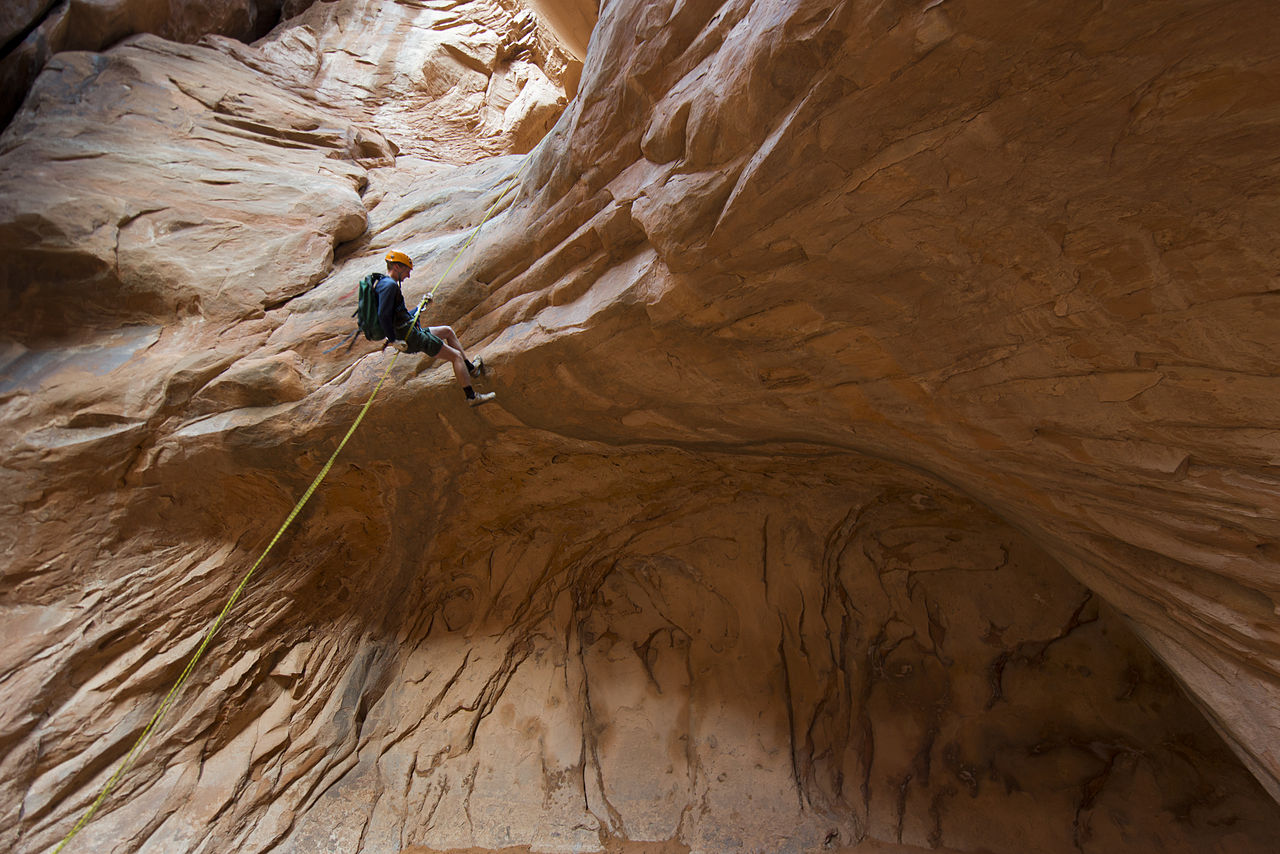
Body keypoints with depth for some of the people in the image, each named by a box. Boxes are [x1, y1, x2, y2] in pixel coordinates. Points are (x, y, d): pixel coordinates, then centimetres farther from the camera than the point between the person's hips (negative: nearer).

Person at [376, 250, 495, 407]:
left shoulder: (386, 284, 19)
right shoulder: (389, 285, -15)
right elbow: (383, 315, -26)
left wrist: (422, 304, 27)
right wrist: (393, 340, -20)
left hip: (412, 332, 11)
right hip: (410, 337, -11)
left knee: (448, 331, 27)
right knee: (456, 356, -6)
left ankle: (470, 367, 29)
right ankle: (472, 396, -4)